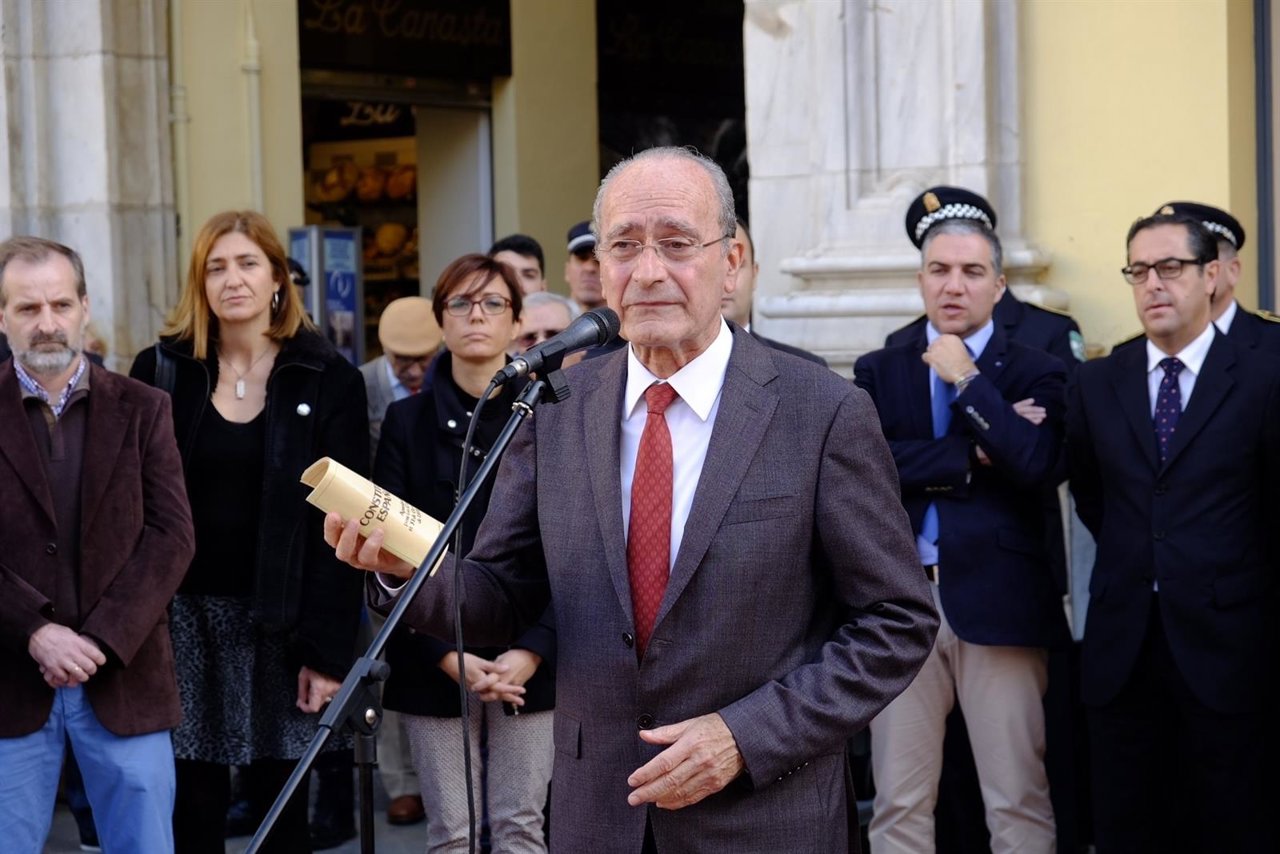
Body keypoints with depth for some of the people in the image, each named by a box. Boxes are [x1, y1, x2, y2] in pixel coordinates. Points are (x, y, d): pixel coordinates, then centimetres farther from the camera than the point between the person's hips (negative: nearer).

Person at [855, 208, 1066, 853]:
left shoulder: (1035, 375, 7)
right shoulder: (878, 372, 11)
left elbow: (1036, 467, -11)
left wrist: (967, 381, -7)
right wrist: (973, 457, -9)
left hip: (1000, 603, -1)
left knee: (1018, 801, 1)